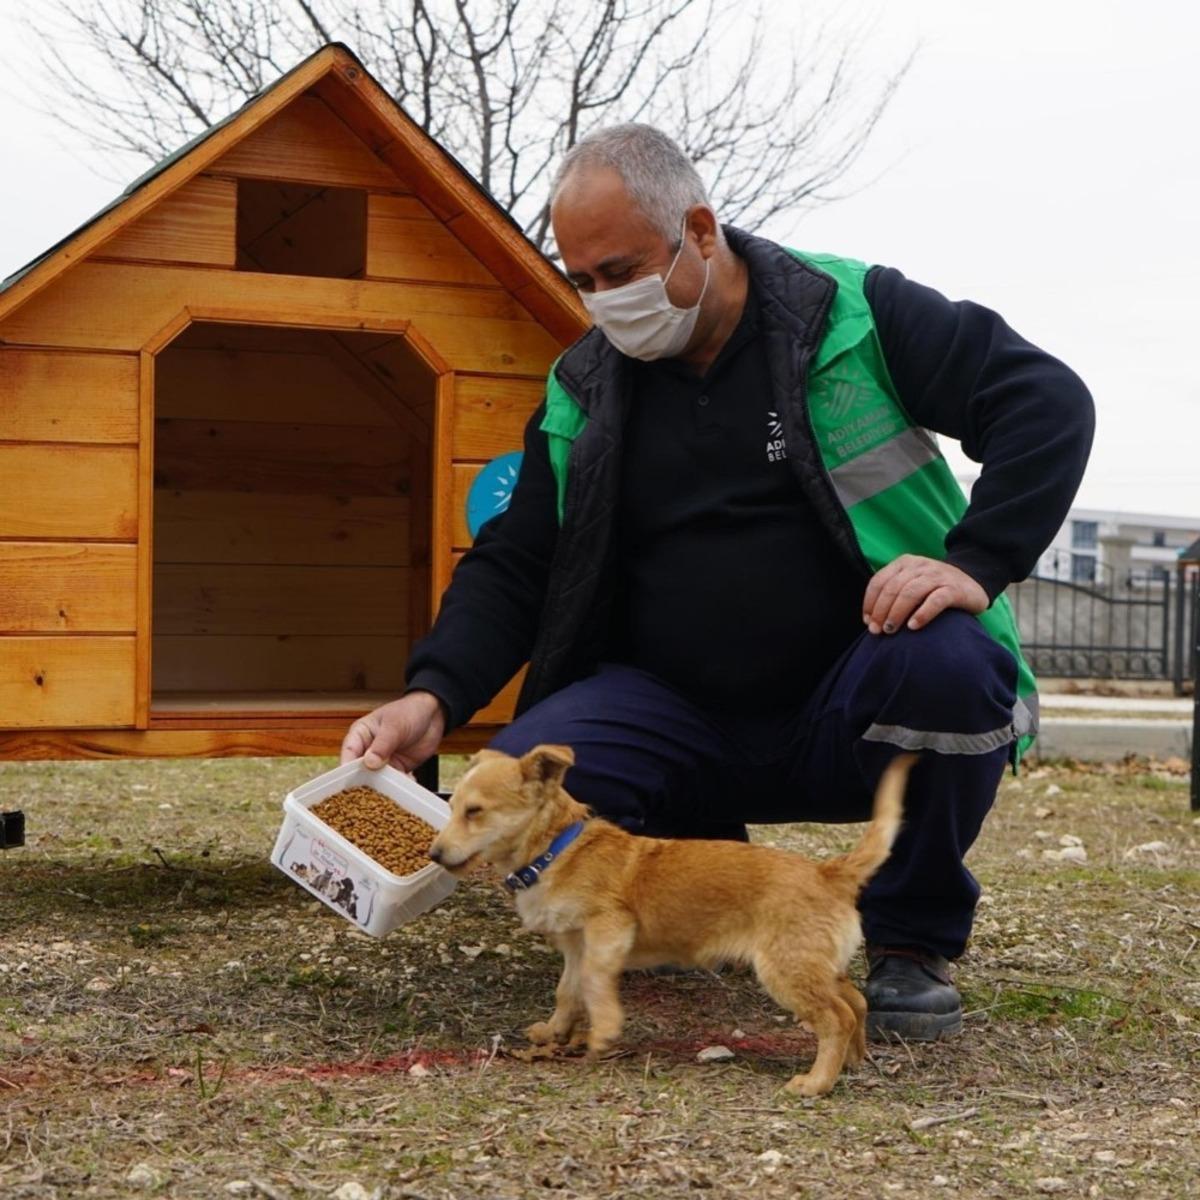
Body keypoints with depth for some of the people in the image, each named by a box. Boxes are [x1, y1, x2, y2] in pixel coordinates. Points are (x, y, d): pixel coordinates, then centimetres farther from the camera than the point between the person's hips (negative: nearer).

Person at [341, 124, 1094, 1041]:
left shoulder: (850, 312, -6)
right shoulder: (583, 389, 5)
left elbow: (1050, 403, -11)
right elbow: (514, 564, 5)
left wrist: (976, 564, -25)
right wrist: (434, 696, -13)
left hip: (848, 719, -3)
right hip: (678, 717, 3)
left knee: (949, 662, -36)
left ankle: (913, 945, -8)